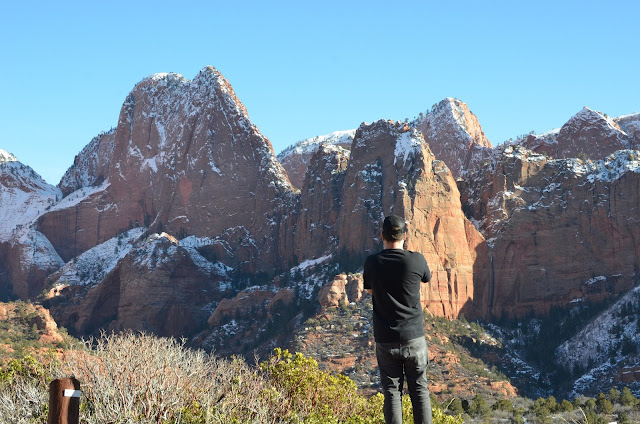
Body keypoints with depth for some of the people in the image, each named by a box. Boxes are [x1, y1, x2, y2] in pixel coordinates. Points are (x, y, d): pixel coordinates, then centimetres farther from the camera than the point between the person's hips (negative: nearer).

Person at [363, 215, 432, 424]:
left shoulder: (371, 263, -6)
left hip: (385, 340, 1)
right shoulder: (416, 260, -10)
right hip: (413, 336, 0)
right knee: (419, 389, 10)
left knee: (392, 391, 6)